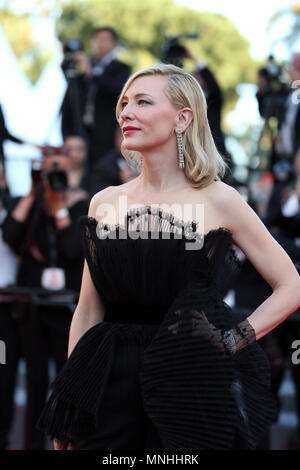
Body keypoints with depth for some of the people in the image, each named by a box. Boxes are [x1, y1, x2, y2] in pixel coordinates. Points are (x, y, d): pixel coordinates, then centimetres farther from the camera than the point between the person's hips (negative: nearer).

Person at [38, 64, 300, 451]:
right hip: (114, 386, 3)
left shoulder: (218, 200, -2)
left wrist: (235, 340, -7)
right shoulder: (105, 203, 8)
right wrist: (67, 414, 5)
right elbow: (88, 312, 9)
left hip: (193, 385, -3)